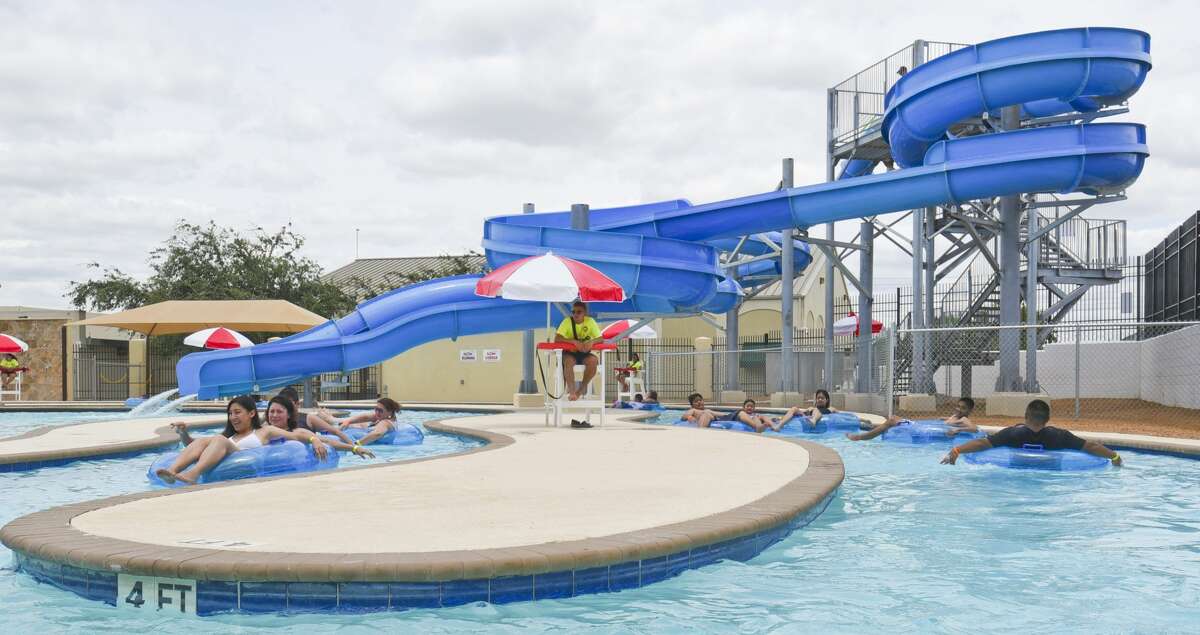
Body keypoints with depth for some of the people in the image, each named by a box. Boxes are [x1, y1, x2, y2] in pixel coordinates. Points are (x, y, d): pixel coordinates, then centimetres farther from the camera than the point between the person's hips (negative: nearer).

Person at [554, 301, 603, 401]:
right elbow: (557, 338, -22)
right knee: (568, 361, -35)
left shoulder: (590, 321, -6)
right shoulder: (567, 321, -12)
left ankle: (581, 389, -12)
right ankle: (571, 391, -32)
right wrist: (574, 341, -34)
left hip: (585, 353, 2)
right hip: (570, 353, -2)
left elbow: (601, 339, -8)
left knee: (593, 361, -29)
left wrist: (592, 341, -31)